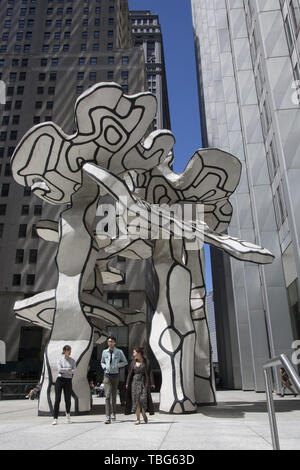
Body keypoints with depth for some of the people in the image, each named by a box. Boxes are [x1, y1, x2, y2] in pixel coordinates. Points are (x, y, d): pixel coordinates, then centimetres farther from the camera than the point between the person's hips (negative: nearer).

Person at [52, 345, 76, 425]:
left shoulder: (72, 361, 6)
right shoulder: (60, 360, 3)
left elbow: (73, 371, -7)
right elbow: (60, 369, -14)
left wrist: (64, 370, -13)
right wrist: (68, 369, -11)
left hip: (68, 381, 1)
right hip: (60, 380, -1)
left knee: (68, 399, 2)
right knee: (57, 399, -6)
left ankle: (67, 413, 28)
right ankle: (55, 418, -1)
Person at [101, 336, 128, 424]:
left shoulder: (119, 352, -4)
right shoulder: (104, 352, 4)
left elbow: (125, 362, 6)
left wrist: (116, 365, -8)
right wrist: (104, 366, -1)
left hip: (115, 375, 0)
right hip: (107, 375, 1)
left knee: (114, 396, 12)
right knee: (107, 396, -9)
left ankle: (113, 413, 32)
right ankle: (108, 417, -9)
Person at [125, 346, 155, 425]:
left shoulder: (146, 361, -2)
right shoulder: (133, 362, 8)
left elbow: (150, 373, -3)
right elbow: (130, 373, 10)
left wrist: (152, 383, -7)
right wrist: (127, 383, 6)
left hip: (143, 382, -3)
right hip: (135, 382, 3)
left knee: (143, 399, -10)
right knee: (136, 400, -1)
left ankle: (144, 414, 18)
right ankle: (138, 419, 5)